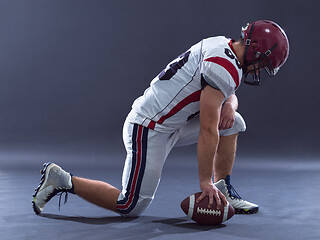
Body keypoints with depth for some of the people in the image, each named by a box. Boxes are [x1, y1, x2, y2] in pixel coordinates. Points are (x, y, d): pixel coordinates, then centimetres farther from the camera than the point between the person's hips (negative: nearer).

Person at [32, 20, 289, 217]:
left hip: (169, 124, 10)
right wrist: (205, 182, -17)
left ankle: (225, 192, 14)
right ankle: (63, 180, 7)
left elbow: (228, 94, 23)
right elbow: (207, 131, -23)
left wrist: (229, 104, -2)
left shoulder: (220, 45, 6)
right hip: (149, 131, -10)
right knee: (130, 206, -1)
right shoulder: (224, 68, -23)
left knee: (232, 122, 9)